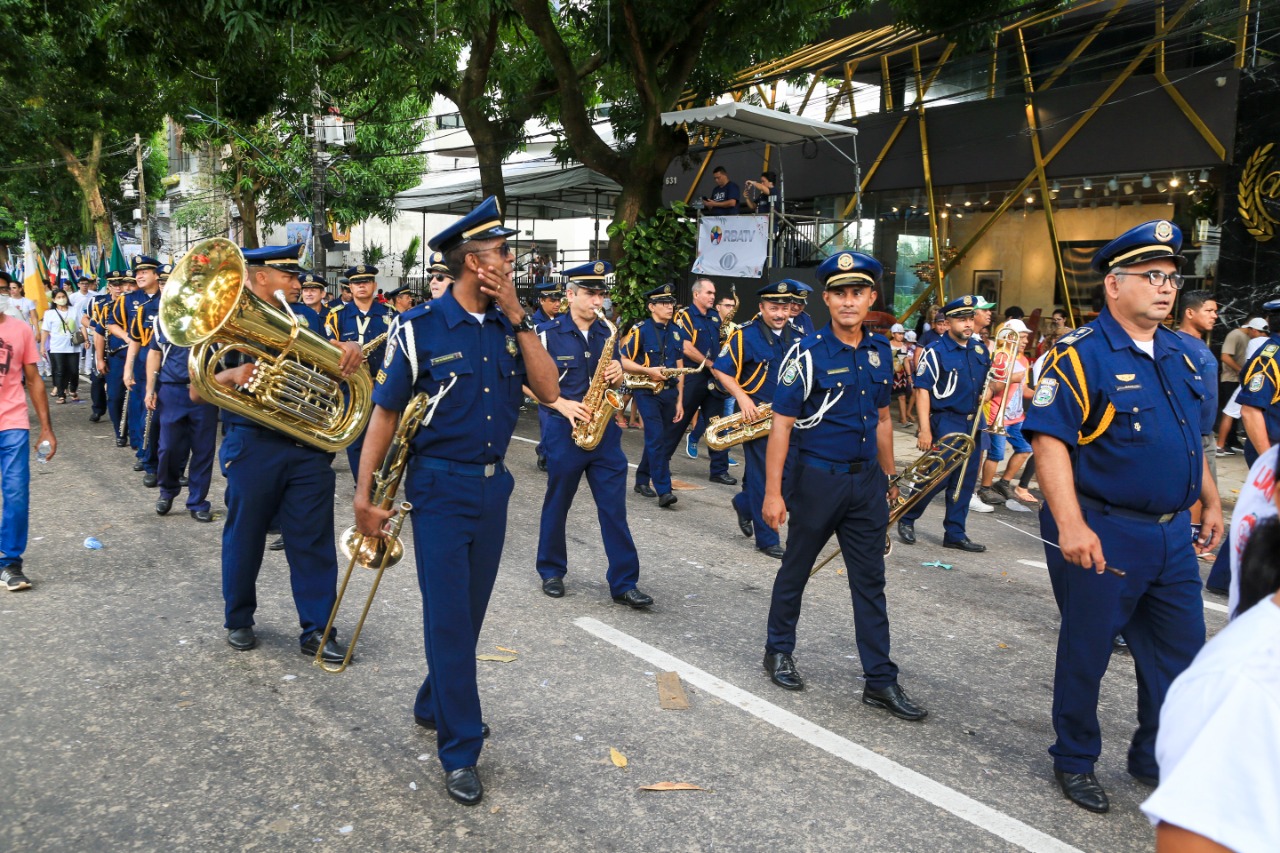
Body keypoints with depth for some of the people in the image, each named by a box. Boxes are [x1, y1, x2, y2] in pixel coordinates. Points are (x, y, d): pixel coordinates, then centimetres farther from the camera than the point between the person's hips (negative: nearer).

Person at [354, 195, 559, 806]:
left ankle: (435, 706, 38)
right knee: (448, 617, -1)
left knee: (470, 611, 16)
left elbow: (548, 391, -6)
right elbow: (384, 412, -8)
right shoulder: (420, 328, -11)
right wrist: (363, 496, -10)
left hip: (494, 487, 5)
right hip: (441, 487, -5)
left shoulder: (508, 326, 3)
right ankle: (460, 751, 11)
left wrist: (518, 318, -11)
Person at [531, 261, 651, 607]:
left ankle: (624, 582, 6)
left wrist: (618, 375, -6)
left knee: (614, 507, 1)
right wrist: (563, 404, -18)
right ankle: (551, 571, 27)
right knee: (557, 503, 9)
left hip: (604, 429, 4)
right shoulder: (549, 333, -5)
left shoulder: (607, 334, 10)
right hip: (563, 429, -3)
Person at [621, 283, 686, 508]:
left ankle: (642, 480, 29)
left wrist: (679, 401, 9)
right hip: (646, 392, -6)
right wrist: (648, 370, -20)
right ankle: (664, 491, -14)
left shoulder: (676, 332, 10)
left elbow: (679, 369, 12)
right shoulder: (640, 330, -7)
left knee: (657, 439, 13)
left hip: (669, 393, 6)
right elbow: (623, 362, -8)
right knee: (656, 438, -14)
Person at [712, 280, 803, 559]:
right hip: (757, 414, -6)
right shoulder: (745, 335, -10)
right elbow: (720, 369, -10)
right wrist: (742, 398, -20)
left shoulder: (797, 336, 7)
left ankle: (744, 504, 38)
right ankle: (766, 539, 8)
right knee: (762, 476, -1)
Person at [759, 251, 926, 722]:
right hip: (817, 479, -5)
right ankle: (779, 651, 32)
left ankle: (880, 680, 15)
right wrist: (773, 492, -17)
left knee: (870, 581, 7)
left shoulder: (880, 349, 5)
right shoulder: (807, 353, -13)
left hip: (866, 480, 5)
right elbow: (782, 424, -13)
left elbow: (881, 418, 14)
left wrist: (889, 478, 15)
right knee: (796, 569, 12)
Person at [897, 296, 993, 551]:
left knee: (965, 481, 9)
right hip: (946, 423, -6)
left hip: (974, 424, 6)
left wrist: (988, 390, 0)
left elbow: (987, 379, 24)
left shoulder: (980, 349, 8)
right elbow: (922, 390, -15)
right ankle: (906, 520, 17)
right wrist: (925, 430, -20)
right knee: (936, 478, -4)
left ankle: (955, 534, 18)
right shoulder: (936, 353, -12)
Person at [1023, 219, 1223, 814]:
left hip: (1173, 534, 8)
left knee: (1181, 653, 16)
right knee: (1086, 651, 8)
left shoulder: (1181, 354, 10)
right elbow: (1049, 440, -21)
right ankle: (1075, 761, 28)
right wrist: (1070, 524, -27)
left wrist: (1210, 502, 20)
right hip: (1102, 535, -7)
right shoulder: (1080, 354, -14)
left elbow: (1191, 437, 22)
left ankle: (1156, 760, 36)